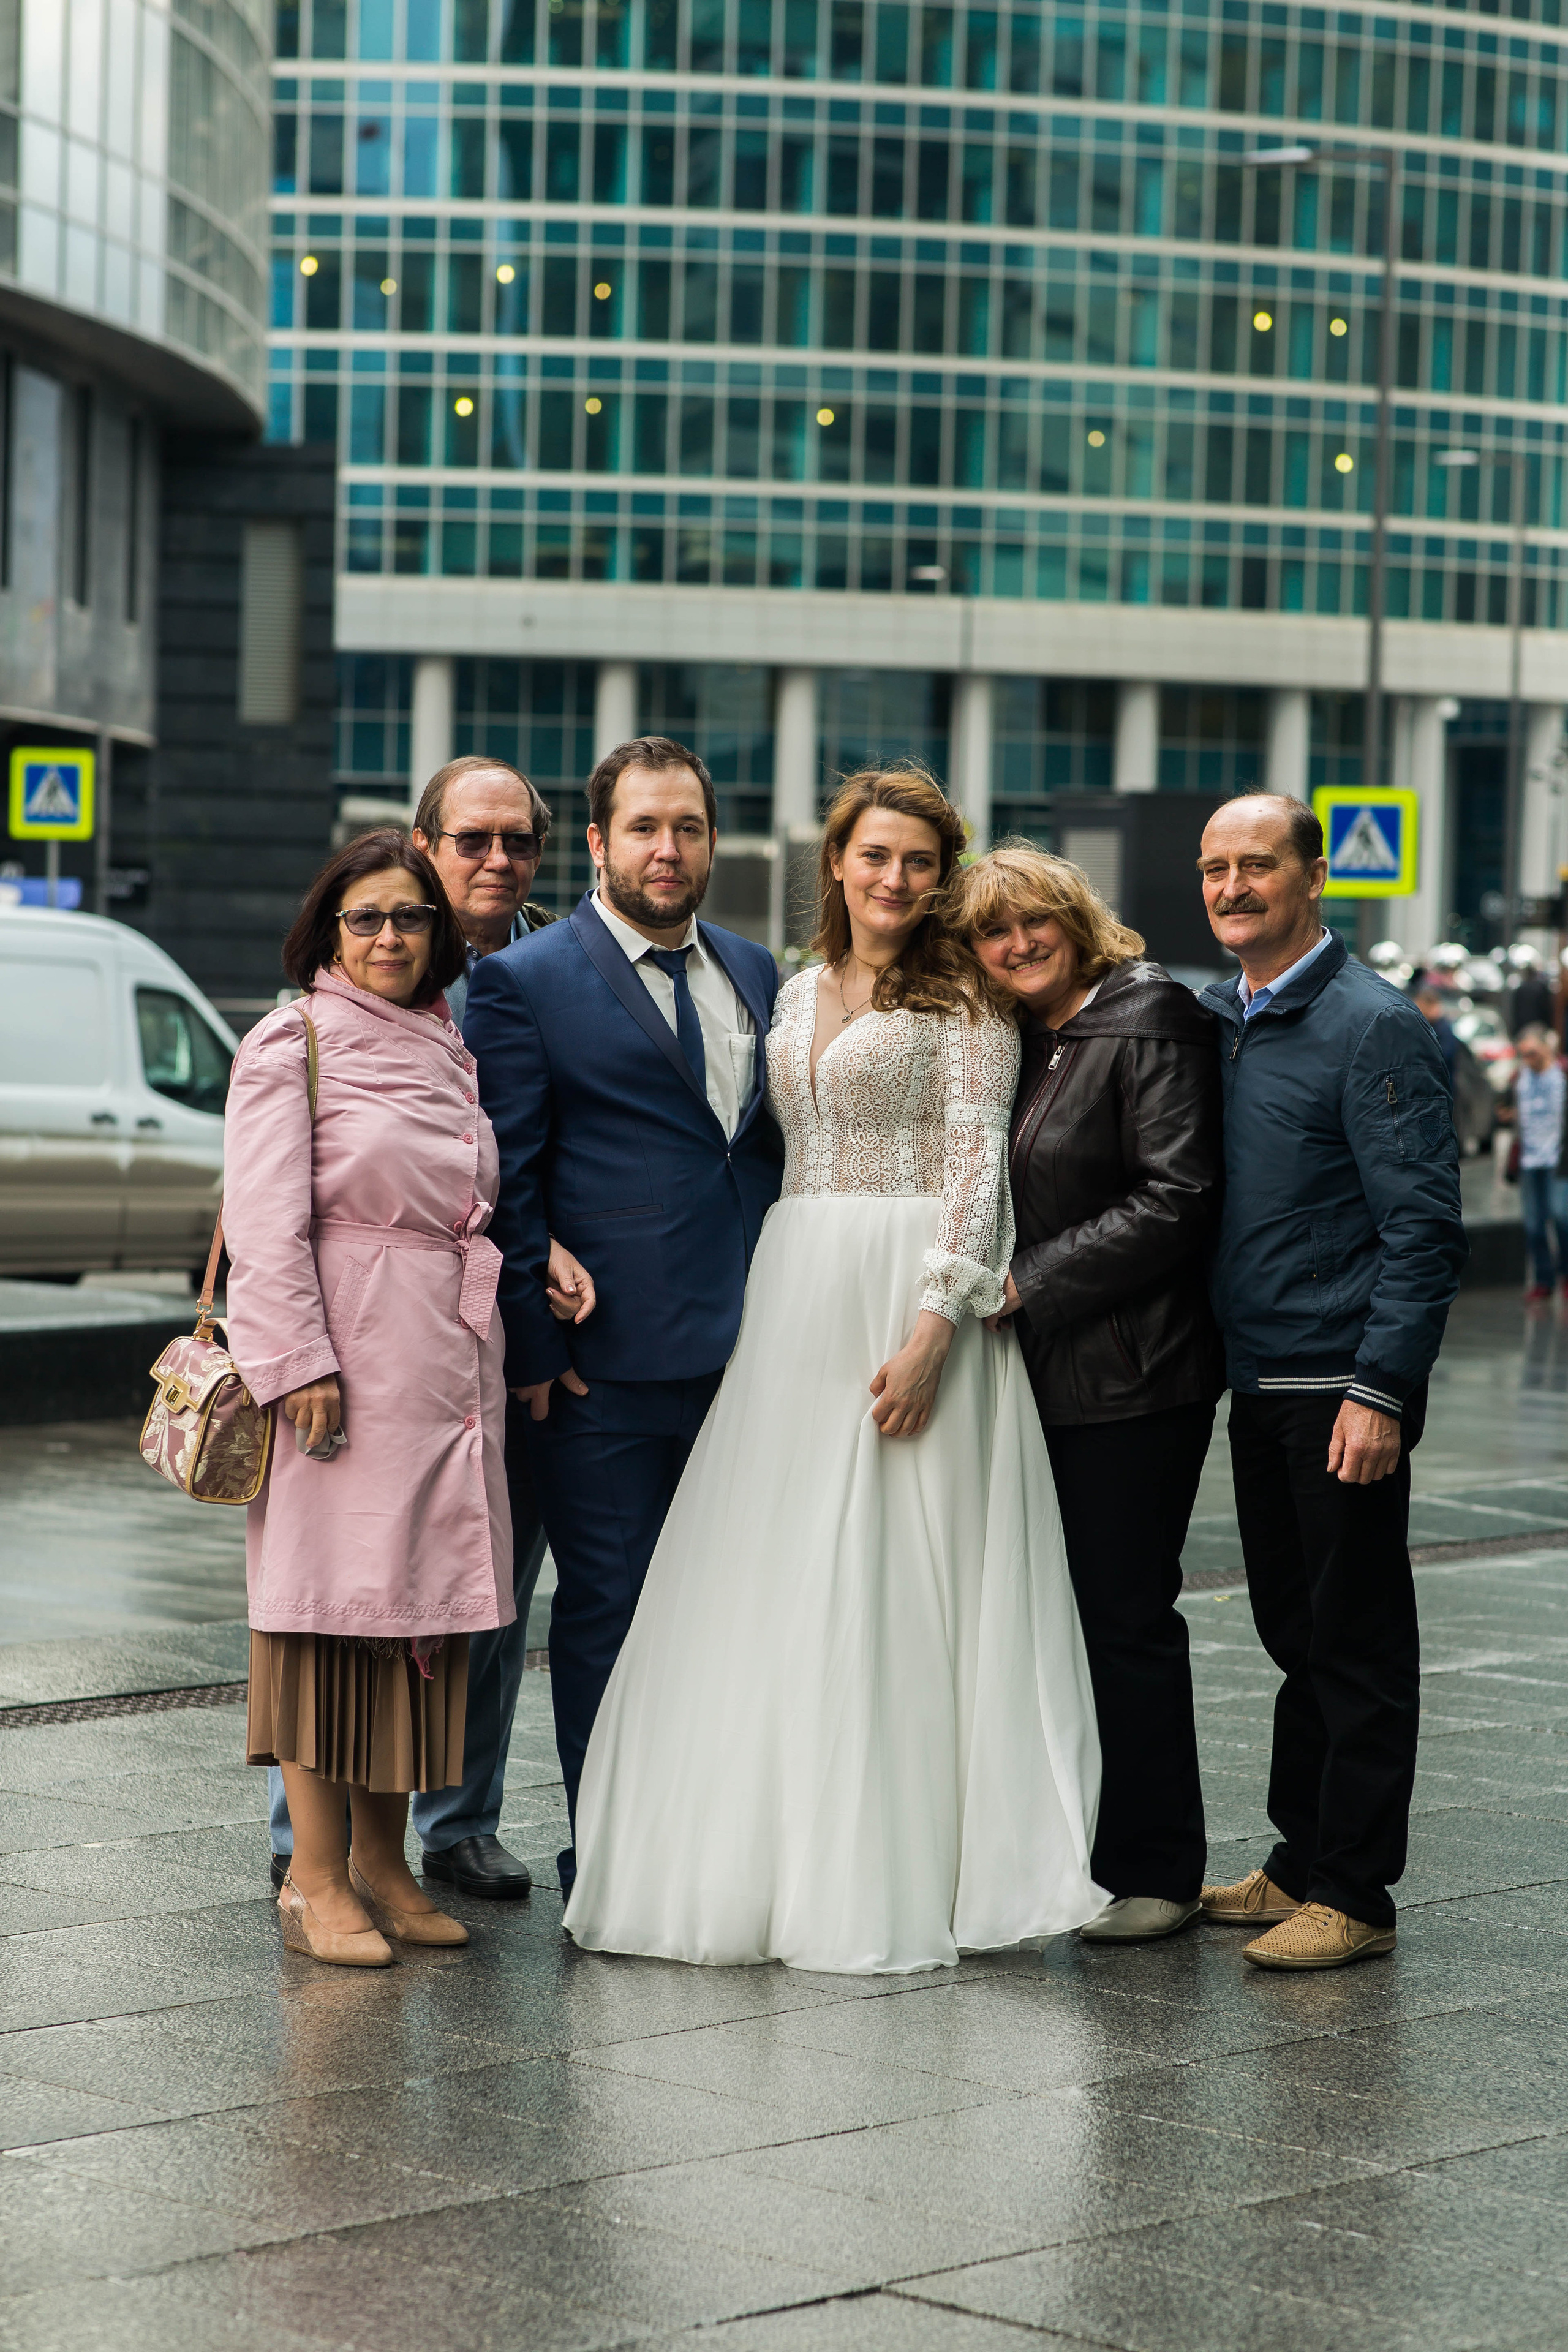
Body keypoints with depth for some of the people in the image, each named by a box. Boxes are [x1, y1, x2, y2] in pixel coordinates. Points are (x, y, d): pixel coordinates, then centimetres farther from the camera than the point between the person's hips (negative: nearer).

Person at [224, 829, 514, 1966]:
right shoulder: (291, 1044, -2)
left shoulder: (453, 1051, 16)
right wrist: (299, 1362, -16)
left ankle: (385, 1862, 16)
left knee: (424, 1605, 7)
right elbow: (267, 1223, -9)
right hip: (346, 1359, -6)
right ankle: (318, 1879, 1)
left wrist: (524, 1348, 14)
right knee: (335, 1602, -4)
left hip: (455, 1357, 6)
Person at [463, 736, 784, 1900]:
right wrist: (535, 1344, -9)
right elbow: (509, 1181, -5)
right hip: (608, 1364, -5)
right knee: (607, 1614, 1)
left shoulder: (756, 973, 15)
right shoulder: (526, 982, -2)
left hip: (747, 1352, 5)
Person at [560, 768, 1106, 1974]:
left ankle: (892, 1883, 0)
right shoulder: (800, 994, 16)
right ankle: (769, 1861, 14)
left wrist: (931, 1331, -20)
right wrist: (772, 1310, 13)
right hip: (794, 1299, 7)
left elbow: (979, 1167, -11)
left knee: (894, 1582, -5)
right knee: (775, 1586, 6)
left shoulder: (963, 997, -4)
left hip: (911, 1298, -7)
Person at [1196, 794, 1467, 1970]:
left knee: (1357, 1642, -1)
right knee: (1294, 1634, 15)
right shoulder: (1211, 1019, 12)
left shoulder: (1375, 1026, -11)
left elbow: (1425, 1229, -15)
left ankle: (1354, 1895, 5)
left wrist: (1382, 1392, -20)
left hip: (1342, 1387, -7)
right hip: (1257, 1384, 7)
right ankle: (1300, 1864, 24)